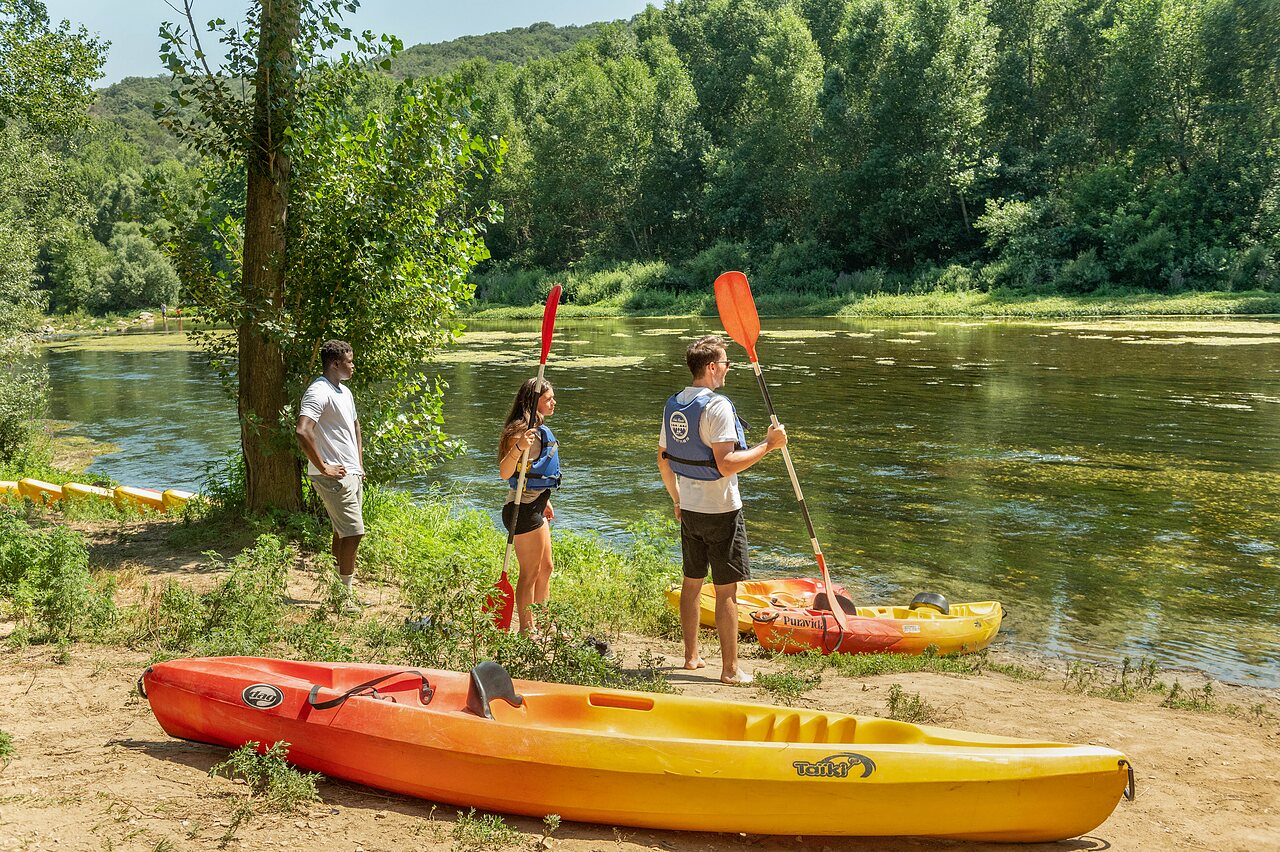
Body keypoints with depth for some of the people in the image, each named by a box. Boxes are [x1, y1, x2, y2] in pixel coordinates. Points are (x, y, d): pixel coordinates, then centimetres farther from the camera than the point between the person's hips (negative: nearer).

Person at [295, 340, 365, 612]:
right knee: (353, 533, -10)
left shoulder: (344, 391, 17)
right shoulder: (319, 393, -15)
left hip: (352, 474, 10)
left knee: (343, 533, 13)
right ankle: (346, 595, -2)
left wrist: (360, 464, 23)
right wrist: (323, 467, -22)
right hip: (335, 477, -9)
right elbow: (302, 431, -28)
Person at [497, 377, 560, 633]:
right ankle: (526, 630, 7)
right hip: (523, 509, -10)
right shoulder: (521, 430, -18)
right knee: (530, 572, -2)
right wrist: (518, 447, -46)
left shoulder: (540, 429, 12)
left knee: (545, 568, 18)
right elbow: (504, 473, -29)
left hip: (535, 507, 10)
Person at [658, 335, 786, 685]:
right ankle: (730, 668, 5)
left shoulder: (673, 405, 5)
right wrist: (768, 445, -20)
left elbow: (663, 459, 13)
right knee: (726, 590, -1)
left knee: (692, 582, 17)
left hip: (689, 510, 8)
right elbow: (727, 464, -28)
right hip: (721, 512, -8)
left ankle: (691, 656, 28)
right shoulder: (717, 406, -20)